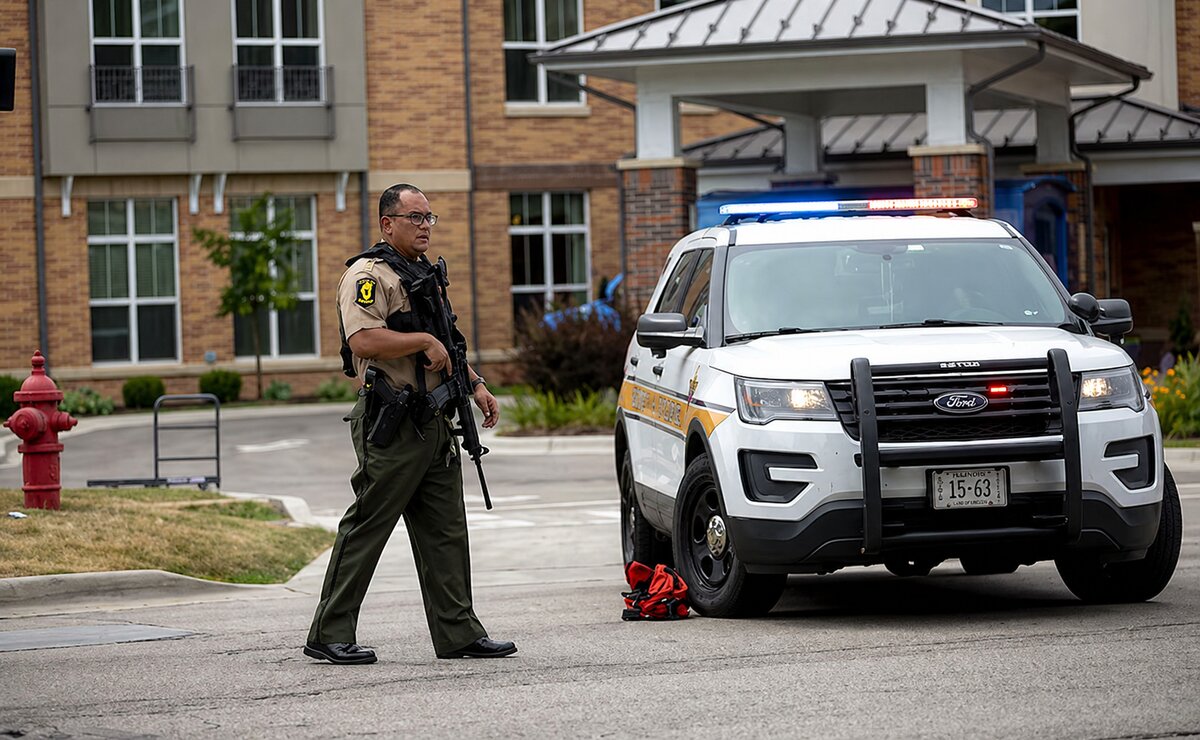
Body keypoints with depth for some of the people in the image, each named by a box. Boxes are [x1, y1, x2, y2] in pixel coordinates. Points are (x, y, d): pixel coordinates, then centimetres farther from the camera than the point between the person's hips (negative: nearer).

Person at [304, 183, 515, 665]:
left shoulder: (426, 274, 20)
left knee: (445, 533, 8)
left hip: (434, 423, 9)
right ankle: (330, 636, 0)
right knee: (365, 530, -5)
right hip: (391, 426, -9)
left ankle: (458, 633, 12)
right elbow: (363, 340, -25)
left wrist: (475, 384, 19)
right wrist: (424, 341, -19)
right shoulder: (368, 275, -10)